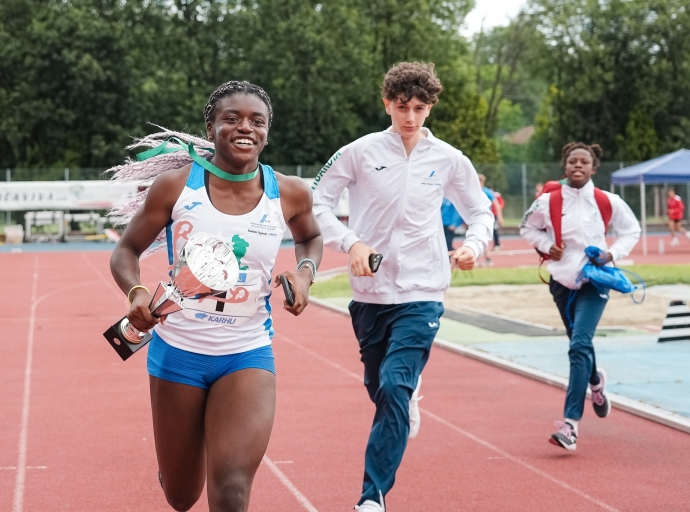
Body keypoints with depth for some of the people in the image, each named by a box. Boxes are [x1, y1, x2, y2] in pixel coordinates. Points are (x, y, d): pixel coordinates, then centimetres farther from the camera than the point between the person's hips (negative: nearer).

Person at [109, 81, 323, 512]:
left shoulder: (290, 194, -5)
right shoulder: (175, 186, -10)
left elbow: (311, 238, 17)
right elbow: (127, 251, 0)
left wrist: (306, 273, -4)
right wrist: (136, 292, -21)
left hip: (248, 355, 0)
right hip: (179, 350, 0)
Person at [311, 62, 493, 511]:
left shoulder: (449, 160, 1)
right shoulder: (361, 152, -2)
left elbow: (481, 212, 14)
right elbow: (317, 202, 1)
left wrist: (474, 245, -7)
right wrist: (350, 242, -14)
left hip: (421, 294, -2)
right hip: (370, 291, 2)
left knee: (395, 388, -16)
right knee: (378, 386, 13)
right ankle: (409, 398, 50)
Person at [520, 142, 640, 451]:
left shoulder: (608, 202, -7)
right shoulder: (548, 201, -6)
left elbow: (631, 230, 8)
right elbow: (528, 228, 11)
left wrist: (613, 254, -7)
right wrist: (546, 245, -7)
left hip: (594, 281, -3)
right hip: (562, 282, 3)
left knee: (580, 346, -18)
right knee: (579, 345, 18)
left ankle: (571, 423, -20)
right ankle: (596, 383, 54)